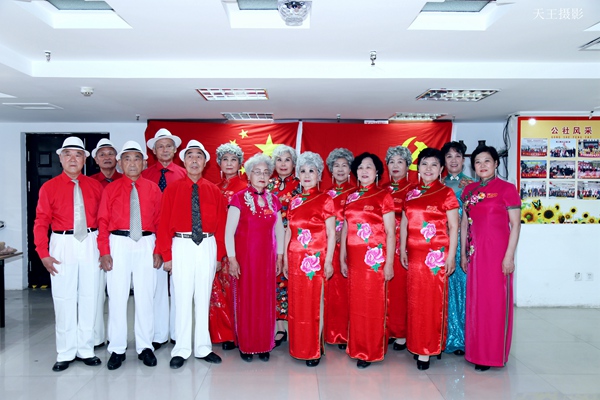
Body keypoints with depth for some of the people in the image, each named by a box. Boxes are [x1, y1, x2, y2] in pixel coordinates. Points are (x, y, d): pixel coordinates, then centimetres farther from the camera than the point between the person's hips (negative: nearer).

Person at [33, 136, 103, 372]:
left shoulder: (95, 186, 6)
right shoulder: (49, 187, 2)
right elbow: (41, 223, 0)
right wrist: (43, 254, -8)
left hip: (90, 243, 2)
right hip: (63, 244, -1)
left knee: (89, 297, 7)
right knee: (64, 299, 3)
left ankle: (86, 350, 19)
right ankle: (65, 353, 16)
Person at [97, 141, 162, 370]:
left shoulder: (153, 189, 6)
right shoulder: (110, 189, 5)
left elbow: (160, 222, 5)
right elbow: (103, 222, 1)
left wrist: (158, 250, -2)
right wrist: (104, 252, -7)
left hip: (146, 244, 0)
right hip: (118, 244, 0)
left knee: (145, 296, 5)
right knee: (117, 296, 4)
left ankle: (145, 347, 18)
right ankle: (117, 349, 17)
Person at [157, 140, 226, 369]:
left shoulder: (214, 191, 7)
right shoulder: (172, 190, 2)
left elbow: (221, 224, 6)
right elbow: (164, 224, -1)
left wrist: (219, 255, 2)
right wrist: (166, 255, -6)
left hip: (207, 246, 2)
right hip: (182, 246, -1)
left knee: (204, 298, 9)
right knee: (183, 298, 2)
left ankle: (203, 348, 20)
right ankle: (181, 350, 15)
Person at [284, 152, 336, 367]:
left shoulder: (325, 200, -3)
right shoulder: (294, 201, 11)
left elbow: (331, 233, -5)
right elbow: (289, 231, 13)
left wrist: (328, 261, -11)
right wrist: (285, 259, 11)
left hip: (316, 259, -5)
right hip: (295, 259, 5)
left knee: (315, 303, 2)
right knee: (296, 303, 10)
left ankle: (315, 350, 15)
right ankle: (300, 347, 23)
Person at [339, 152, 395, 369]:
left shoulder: (383, 195, -2)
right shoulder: (350, 197, 12)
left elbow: (390, 232, -5)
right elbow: (345, 229, 13)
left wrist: (389, 262, -9)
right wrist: (342, 259, 10)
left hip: (375, 258, -4)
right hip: (354, 259, 5)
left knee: (373, 305, 2)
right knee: (356, 305, 11)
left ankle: (372, 351, 17)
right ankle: (358, 348, 26)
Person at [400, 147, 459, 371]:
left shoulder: (446, 194, -2)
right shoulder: (411, 195, 11)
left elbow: (453, 227, -5)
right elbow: (404, 224, 13)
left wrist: (451, 255, -9)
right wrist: (402, 250, 7)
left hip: (436, 254, -4)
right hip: (414, 255, 5)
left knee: (433, 300, 0)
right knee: (415, 300, 10)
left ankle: (428, 349, 9)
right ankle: (416, 344, 23)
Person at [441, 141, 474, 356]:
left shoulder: (471, 184, 6)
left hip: (464, 241, -2)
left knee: (463, 285, -2)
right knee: (446, 287, 3)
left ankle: (462, 338, 11)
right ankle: (447, 337, 15)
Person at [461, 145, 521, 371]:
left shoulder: (506, 188, -4)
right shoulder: (469, 190, 10)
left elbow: (515, 224, -6)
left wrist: (509, 256, -12)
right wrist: (463, 253, 8)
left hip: (497, 251, -5)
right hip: (475, 252, 5)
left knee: (496, 301, 2)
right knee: (475, 301, 10)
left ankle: (493, 354, 15)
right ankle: (477, 350, 23)